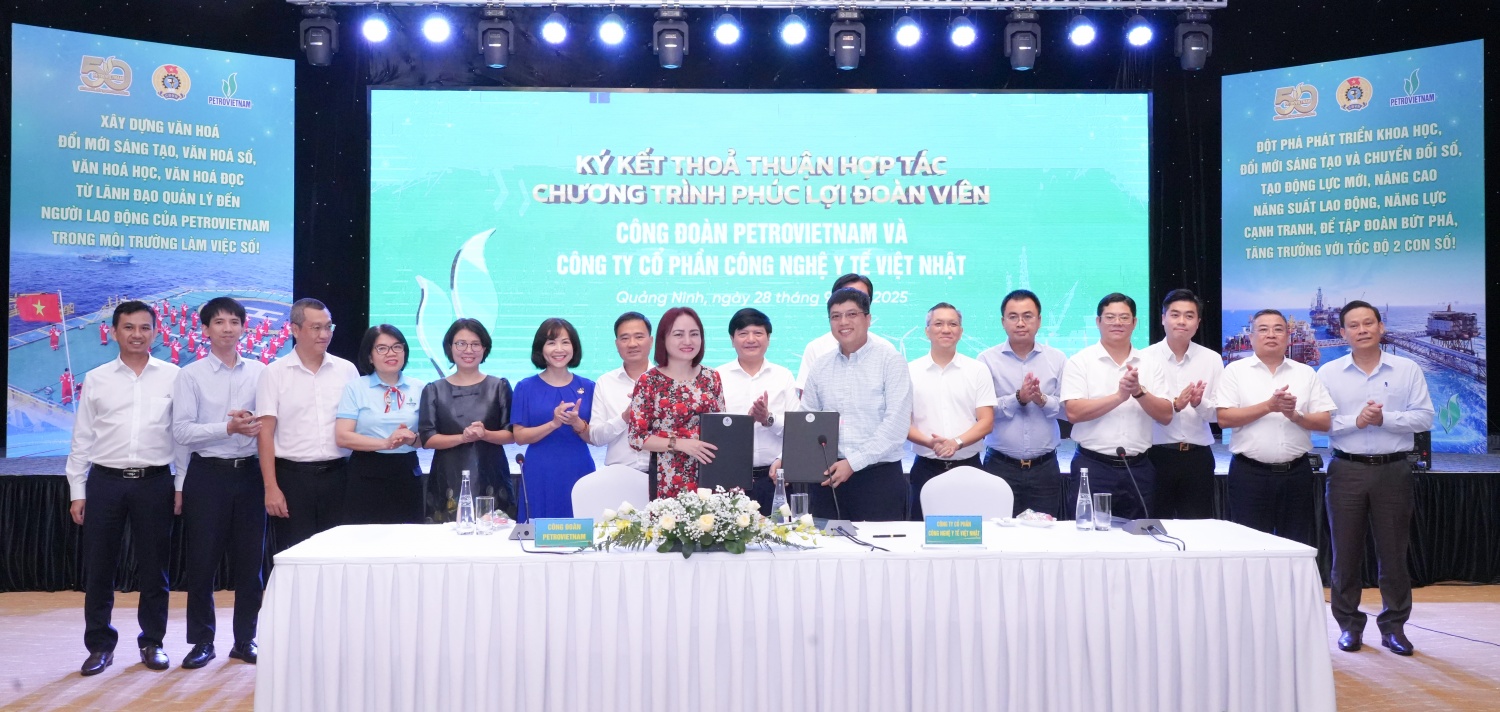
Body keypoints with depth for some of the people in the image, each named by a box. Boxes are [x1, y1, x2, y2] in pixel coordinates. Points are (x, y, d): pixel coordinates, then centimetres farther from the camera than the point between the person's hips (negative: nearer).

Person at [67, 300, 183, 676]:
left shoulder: (173, 377, 2)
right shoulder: (96, 379, 5)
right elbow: (82, 439, 7)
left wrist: (181, 486, 0)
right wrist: (77, 492, 4)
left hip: (155, 482, -1)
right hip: (105, 481, 1)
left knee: (153, 568, 7)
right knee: (98, 568, 7)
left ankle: (152, 642, 21)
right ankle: (100, 645, 20)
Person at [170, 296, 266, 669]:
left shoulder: (259, 372, 6)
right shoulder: (191, 375, 0)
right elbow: (181, 431, -8)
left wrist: (261, 429, -15)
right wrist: (229, 428, -18)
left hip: (249, 472, 2)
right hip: (207, 474, -2)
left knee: (250, 561, 7)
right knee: (202, 562, 5)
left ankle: (245, 640, 19)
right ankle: (202, 641, 19)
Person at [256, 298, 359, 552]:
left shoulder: (347, 370, 7)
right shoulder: (275, 373, 0)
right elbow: (266, 433, -2)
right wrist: (271, 488, -9)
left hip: (337, 474, 2)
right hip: (292, 476, -2)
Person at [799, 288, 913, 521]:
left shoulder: (890, 360, -3)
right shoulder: (820, 368, 11)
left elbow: (896, 424, -11)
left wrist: (854, 462, -16)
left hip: (880, 476, -4)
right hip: (829, 479, 4)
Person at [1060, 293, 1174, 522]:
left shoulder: (1149, 365, 10)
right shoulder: (1080, 362, -1)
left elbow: (1166, 415, 3)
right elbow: (1073, 412, -13)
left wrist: (1139, 392, -13)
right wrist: (1119, 396, -19)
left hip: (1138, 468, 3)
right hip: (1092, 467, -3)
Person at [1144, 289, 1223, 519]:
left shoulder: (1212, 360, 4)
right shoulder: (1146, 358, -3)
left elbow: (1219, 413, 1)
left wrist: (1199, 403, -19)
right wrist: (1175, 405, -27)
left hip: (1198, 457, 2)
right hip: (1157, 455, -2)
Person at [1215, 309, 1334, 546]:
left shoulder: (1306, 373, 9)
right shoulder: (1235, 371, 2)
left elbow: (1325, 422, 5)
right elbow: (1224, 418, -7)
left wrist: (1295, 416, -13)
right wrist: (1269, 406, -15)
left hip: (1296, 473, 3)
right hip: (1249, 472, -3)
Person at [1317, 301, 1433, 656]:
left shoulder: (1408, 370, 3)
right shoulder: (1329, 373, 2)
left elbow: (1424, 416, -4)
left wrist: (1385, 418, -17)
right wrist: (1356, 420, -18)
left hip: (1393, 470, 0)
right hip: (1347, 470, 0)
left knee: (1394, 552, 6)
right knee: (1346, 552, 6)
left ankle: (1394, 626, 19)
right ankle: (1348, 624, 17)